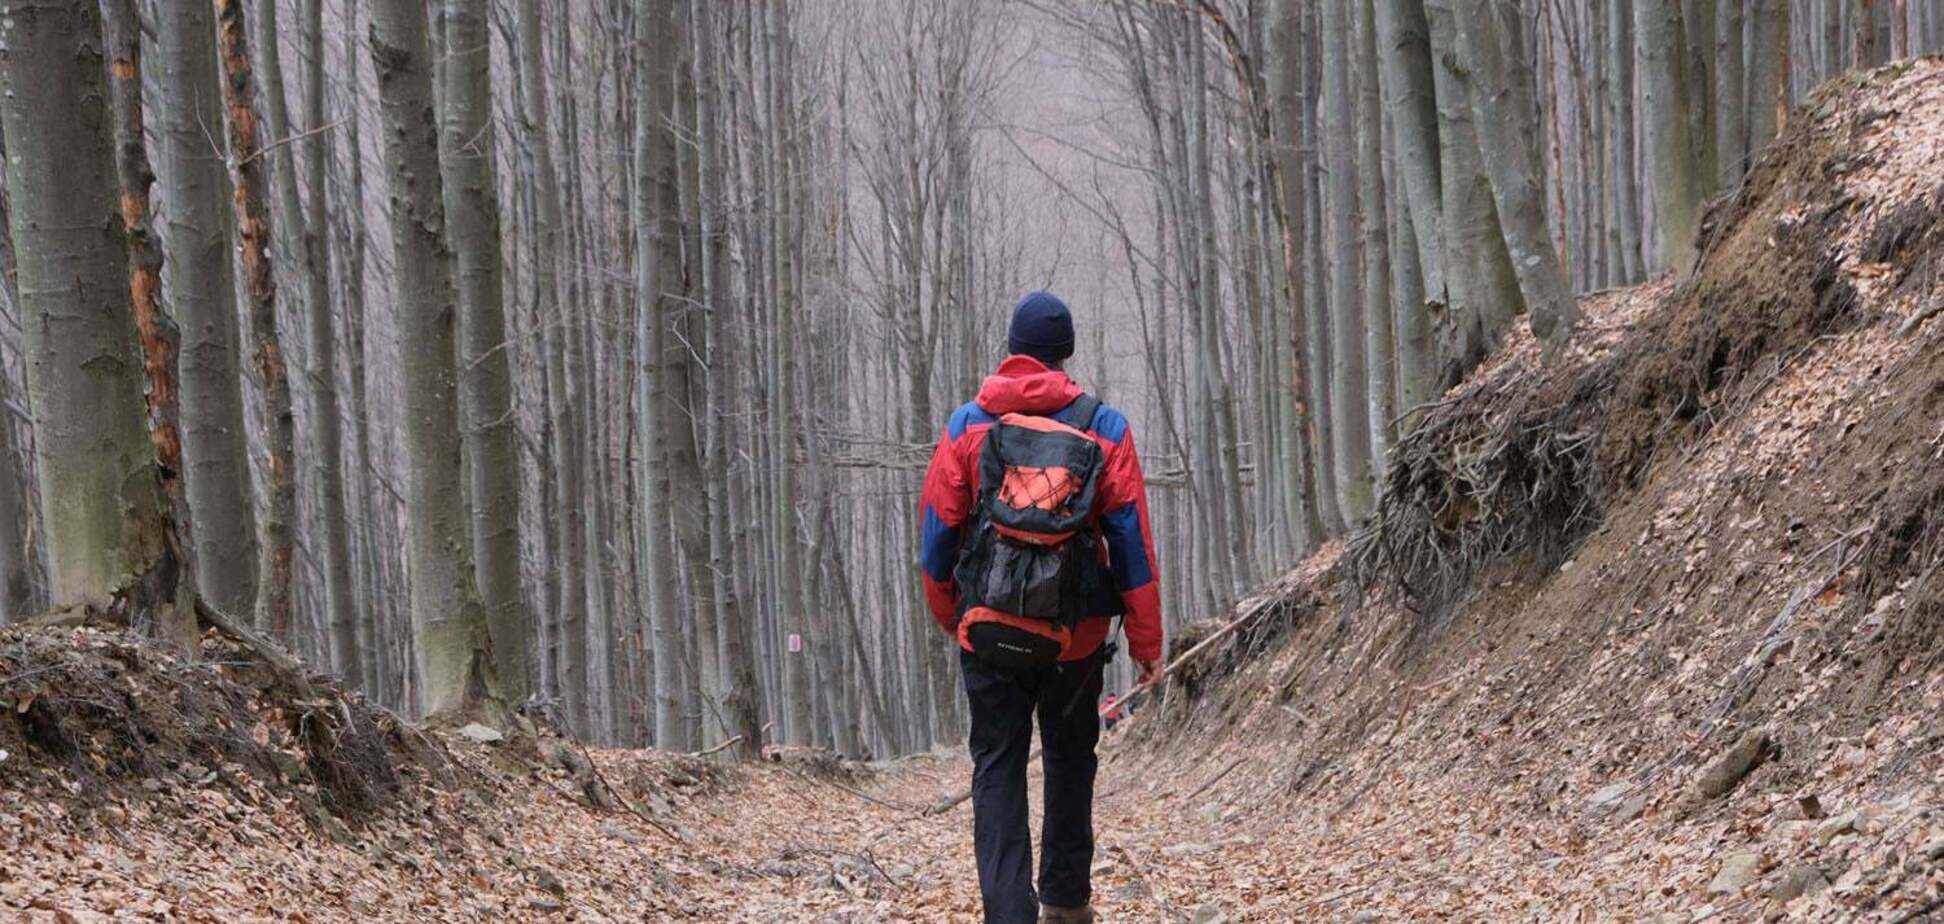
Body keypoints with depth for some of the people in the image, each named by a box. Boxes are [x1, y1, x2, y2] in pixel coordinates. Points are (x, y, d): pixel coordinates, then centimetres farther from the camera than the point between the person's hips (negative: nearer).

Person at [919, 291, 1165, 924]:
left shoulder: (966, 427, -1)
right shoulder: (1105, 429, -2)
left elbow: (938, 534, 1)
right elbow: (1132, 542, -4)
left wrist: (948, 618, 15)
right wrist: (1146, 641, 1)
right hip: (1077, 634, 0)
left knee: (997, 769, 3)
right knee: (1070, 760, 18)